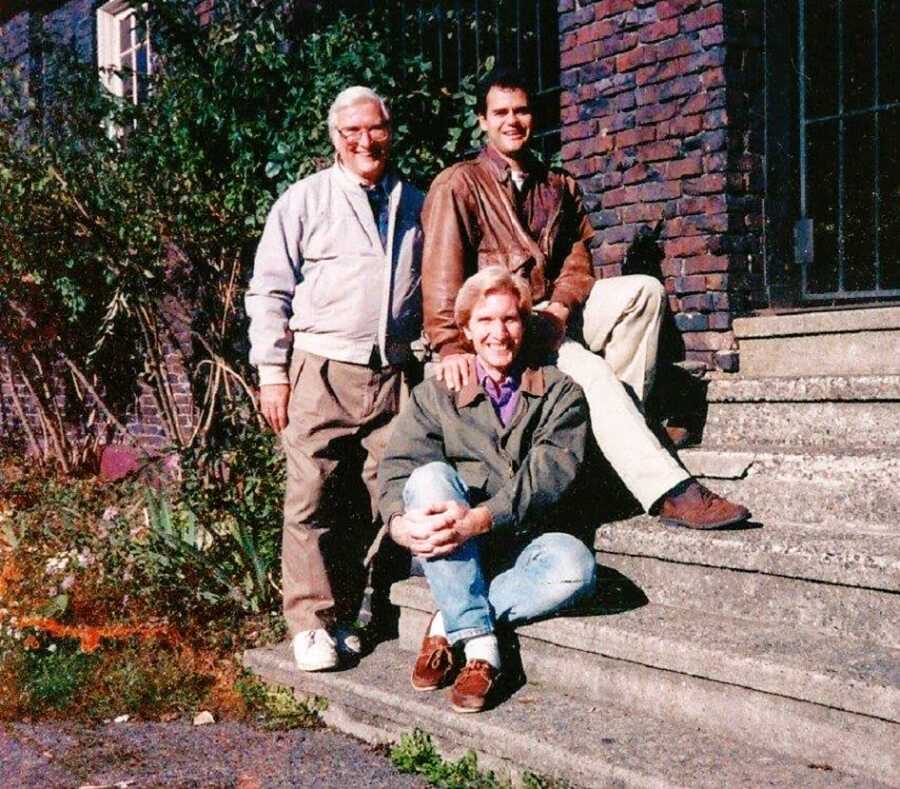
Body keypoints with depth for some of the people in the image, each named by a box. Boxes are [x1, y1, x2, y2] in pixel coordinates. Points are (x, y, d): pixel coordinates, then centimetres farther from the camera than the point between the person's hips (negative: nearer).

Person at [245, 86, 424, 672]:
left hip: (394, 374, 3)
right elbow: (270, 290, 3)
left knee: (385, 501, 4)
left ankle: (344, 616, 17)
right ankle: (311, 625, 4)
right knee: (313, 498, -5)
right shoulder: (305, 200, 6)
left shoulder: (417, 206, 16)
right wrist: (272, 371, -4)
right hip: (322, 371, -3)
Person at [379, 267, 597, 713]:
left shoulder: (560, 393, 9)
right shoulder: (434, 396, 12)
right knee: (431, 476, -30)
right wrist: (400, 523, -26)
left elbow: (550, 474, -9)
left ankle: (448, 626, -16)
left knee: (576, 565, -33)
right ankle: (479, 644, -29)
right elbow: (397, 467, -2)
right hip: (446, 555, 1)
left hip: (519, 548, 0)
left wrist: (480, 518, -26)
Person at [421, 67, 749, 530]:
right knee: (588, 369, -29)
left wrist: (561, 305, -11)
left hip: (553, 317, 6)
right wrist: (450, 346, -26)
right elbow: (442, 269, -13)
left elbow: (578, 258, 12)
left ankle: (624, 416, -18)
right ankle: (668, 491, -32)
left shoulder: (559, 187, 18)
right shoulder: (459, 185, -2)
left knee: (644, 289, -17)